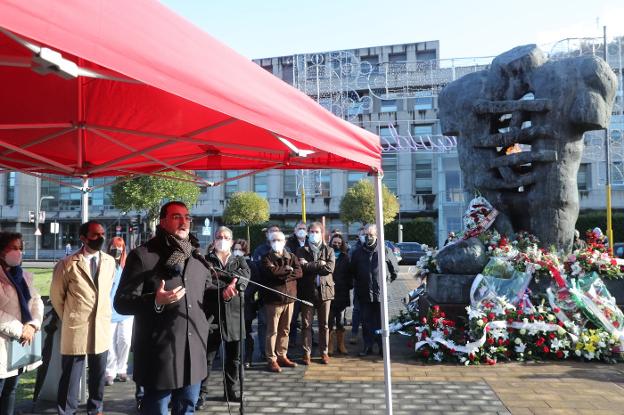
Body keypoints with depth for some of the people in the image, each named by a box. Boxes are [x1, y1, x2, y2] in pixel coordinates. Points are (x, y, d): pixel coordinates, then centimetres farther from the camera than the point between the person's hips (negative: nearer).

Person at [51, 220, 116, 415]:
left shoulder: (110, 261, 2)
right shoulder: (67, 264, -10)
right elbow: (56, 296, 2)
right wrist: (69, 318, 9)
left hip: (102, 327, 4)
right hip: (76, 328, -4)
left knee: (98, 374, 15)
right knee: (71, 375, 6)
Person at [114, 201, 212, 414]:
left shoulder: (198, 259, 12)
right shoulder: (143, 256, -7)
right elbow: (122, 302, -11)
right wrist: (156, 301, -27)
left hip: (193, 356, 6)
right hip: (160, 357, -5)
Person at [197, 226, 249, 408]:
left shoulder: (240, 261, 13)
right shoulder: (205, 261, 3)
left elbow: (244, 277, -7)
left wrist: (233, 286, -26)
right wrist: (224, 291, -24)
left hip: (233, 315, 3)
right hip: (211, 314, -3)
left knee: (233, 358, 12)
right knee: (207, 357, 1)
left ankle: (230, 391, 26)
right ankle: (201, 393, 12)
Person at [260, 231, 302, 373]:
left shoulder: (292, 257, 12)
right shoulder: (266, 258, 0)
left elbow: (299, 272, -3)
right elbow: (271, 271, -19)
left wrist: (281, 274, -14)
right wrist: (288, 270, -8)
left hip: (289, 297, 4)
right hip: (273, 298, -4)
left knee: (285, 330, 12)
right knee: (272, 331, -1)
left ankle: (282, 356, 23)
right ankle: (272, 359, 5)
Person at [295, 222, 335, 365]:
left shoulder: (329, 250, 9)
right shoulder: (301, 250, 6)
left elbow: (330, 268, -8)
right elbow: (301, 267, -11)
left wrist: (310, 266, -10)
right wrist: (320, 264, -11)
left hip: (324, 290, 1)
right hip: (307, 290, -1)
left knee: (324, 324, 8)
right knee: (306, 324, 3)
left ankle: (324, 352, 18)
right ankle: (307, 353, 12)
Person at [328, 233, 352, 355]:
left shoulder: (345, 257, 11)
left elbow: (349, 274, 10)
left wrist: (349, 286, -1)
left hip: (342, 293, 3)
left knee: (341, 321, 10)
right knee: (330, 321, -3)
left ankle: (341, 344, 20)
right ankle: (329, 345, 7)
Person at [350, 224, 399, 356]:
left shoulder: (385, 250, -4)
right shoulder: (358, 252, 5)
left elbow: (395, 267, 8)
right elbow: (353, 271, 19)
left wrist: (390, 279, 9)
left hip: (380, 292, -3)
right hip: (364, 293, 3)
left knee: (381, 321, 4)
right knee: (366, 321, 9)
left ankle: (383, 346, 15)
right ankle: (367, 346, 18)